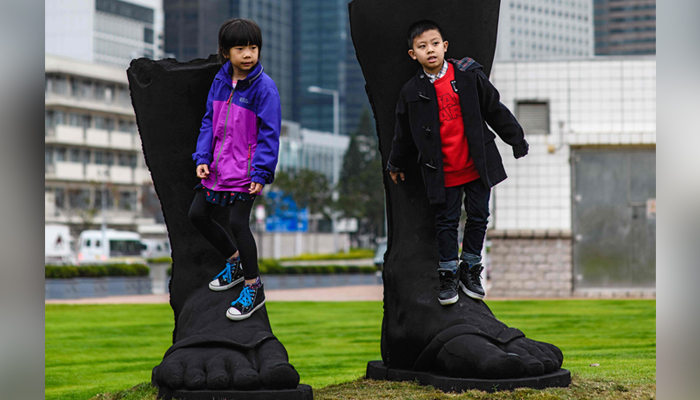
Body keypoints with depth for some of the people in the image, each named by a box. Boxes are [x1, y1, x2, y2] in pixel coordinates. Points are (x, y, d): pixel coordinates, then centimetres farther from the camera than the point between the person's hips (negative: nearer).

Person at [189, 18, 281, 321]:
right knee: (197, 214, 10)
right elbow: (209, 121, 11)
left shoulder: (264, 87, -14)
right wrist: (202, 157, 0)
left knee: (238, 223, -12)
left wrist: (261, 173, -19)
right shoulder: (221, 81, 4)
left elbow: (269, 134, -14)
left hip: (245, 168, -7)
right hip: (218, 165, 7)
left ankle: (253, 289, 2)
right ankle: (234, 262, 32)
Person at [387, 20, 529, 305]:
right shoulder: (411, 92, -5)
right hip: (443, 172, -1)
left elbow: (495, 111, 3)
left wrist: (518, 142, 8)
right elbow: (404, 133, 9)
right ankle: (448, 276, 19)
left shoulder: (469, 76, -6)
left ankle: (470, 270, 26)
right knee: (446, 222, 5)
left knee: (478, 217, 9)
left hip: (478, 164, 1)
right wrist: (397, 165, 19)